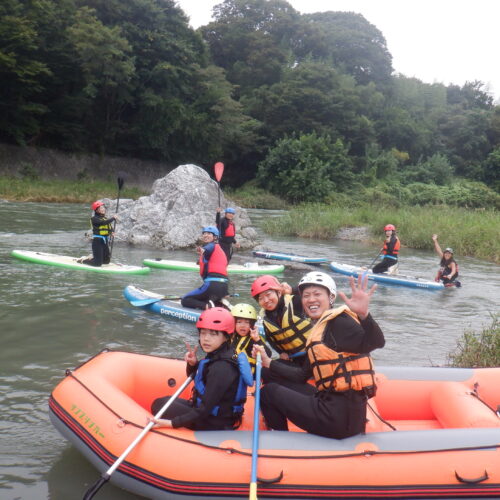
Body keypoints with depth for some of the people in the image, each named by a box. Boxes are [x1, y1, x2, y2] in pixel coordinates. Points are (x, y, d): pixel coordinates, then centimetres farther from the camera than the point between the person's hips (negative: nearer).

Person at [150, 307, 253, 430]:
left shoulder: (221, 368, -27)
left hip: (215, 425, -10)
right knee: (166, 401, 20)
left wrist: (172, 423, -28)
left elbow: (205, 409, -27)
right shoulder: (218, 355, 1)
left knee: (159, 405, -3)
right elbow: (196, 377, 18)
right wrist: (193, 364, -4)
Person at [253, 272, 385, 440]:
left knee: (268, 392, 3)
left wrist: (363, 314, -48)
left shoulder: (338, 321, -10)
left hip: (340, 416, -9)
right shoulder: (318, 331, 18)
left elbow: (376, 343, -29)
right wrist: (268, 362, 19)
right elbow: (302, 376, 20)